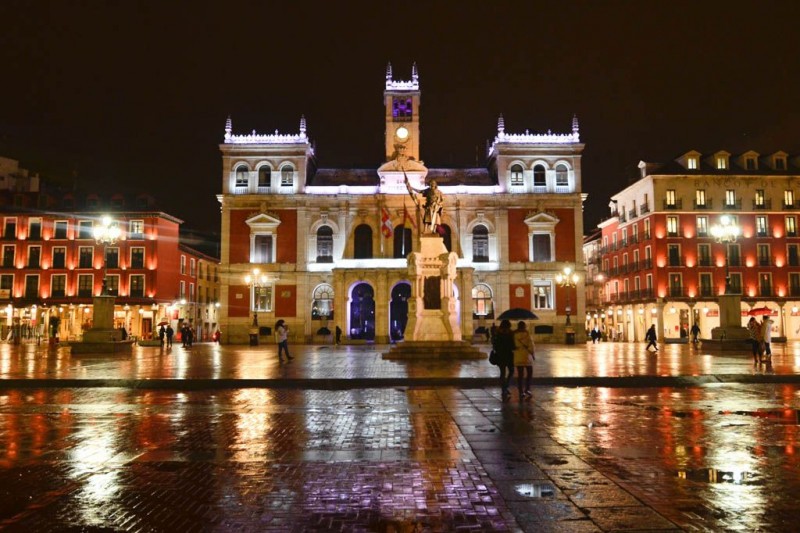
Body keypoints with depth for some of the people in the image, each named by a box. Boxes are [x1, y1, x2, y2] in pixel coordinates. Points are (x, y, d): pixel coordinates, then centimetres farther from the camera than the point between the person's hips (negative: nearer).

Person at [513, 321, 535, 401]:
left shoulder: (514, 334, -1)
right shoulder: (527, 334, -10)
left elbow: (513, 345, 1)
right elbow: (531, 345, -9)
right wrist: (532, 354, 3)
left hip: (517, 357, 3)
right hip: (527, 356, -3)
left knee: (519, 375, 7)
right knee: (529, 373, 10)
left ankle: (521, 392, 8)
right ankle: (527, 389, -5)